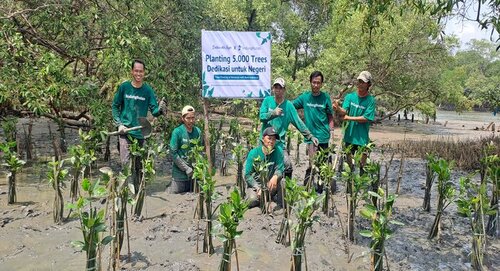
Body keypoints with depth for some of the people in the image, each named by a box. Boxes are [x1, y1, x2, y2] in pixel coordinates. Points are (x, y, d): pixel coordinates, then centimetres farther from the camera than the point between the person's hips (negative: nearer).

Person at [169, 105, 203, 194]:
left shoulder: (198, 131, 3)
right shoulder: (177, 132, -10)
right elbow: (173, 153, -11)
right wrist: (186, 168, -13)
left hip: (194, 173, 4)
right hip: (180, 174, -4)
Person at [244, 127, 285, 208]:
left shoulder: (278, 151, -7)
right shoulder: (253, 153, -9)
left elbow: (280, 169, -13)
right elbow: (247, 175, -9)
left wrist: (275, 177, -38)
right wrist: (258, 188, -23)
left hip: (270, 184, 1)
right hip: (255, 184, -1)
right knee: (253, 200, -30)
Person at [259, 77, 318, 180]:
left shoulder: (288, 105, -1)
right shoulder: (267, 100, 1)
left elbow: (299, 122, -3)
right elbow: (261, 117, -9)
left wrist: (310, 136, -8)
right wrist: (273, 113, -26)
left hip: (279, 142, 0)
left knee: (288, 167, -10)